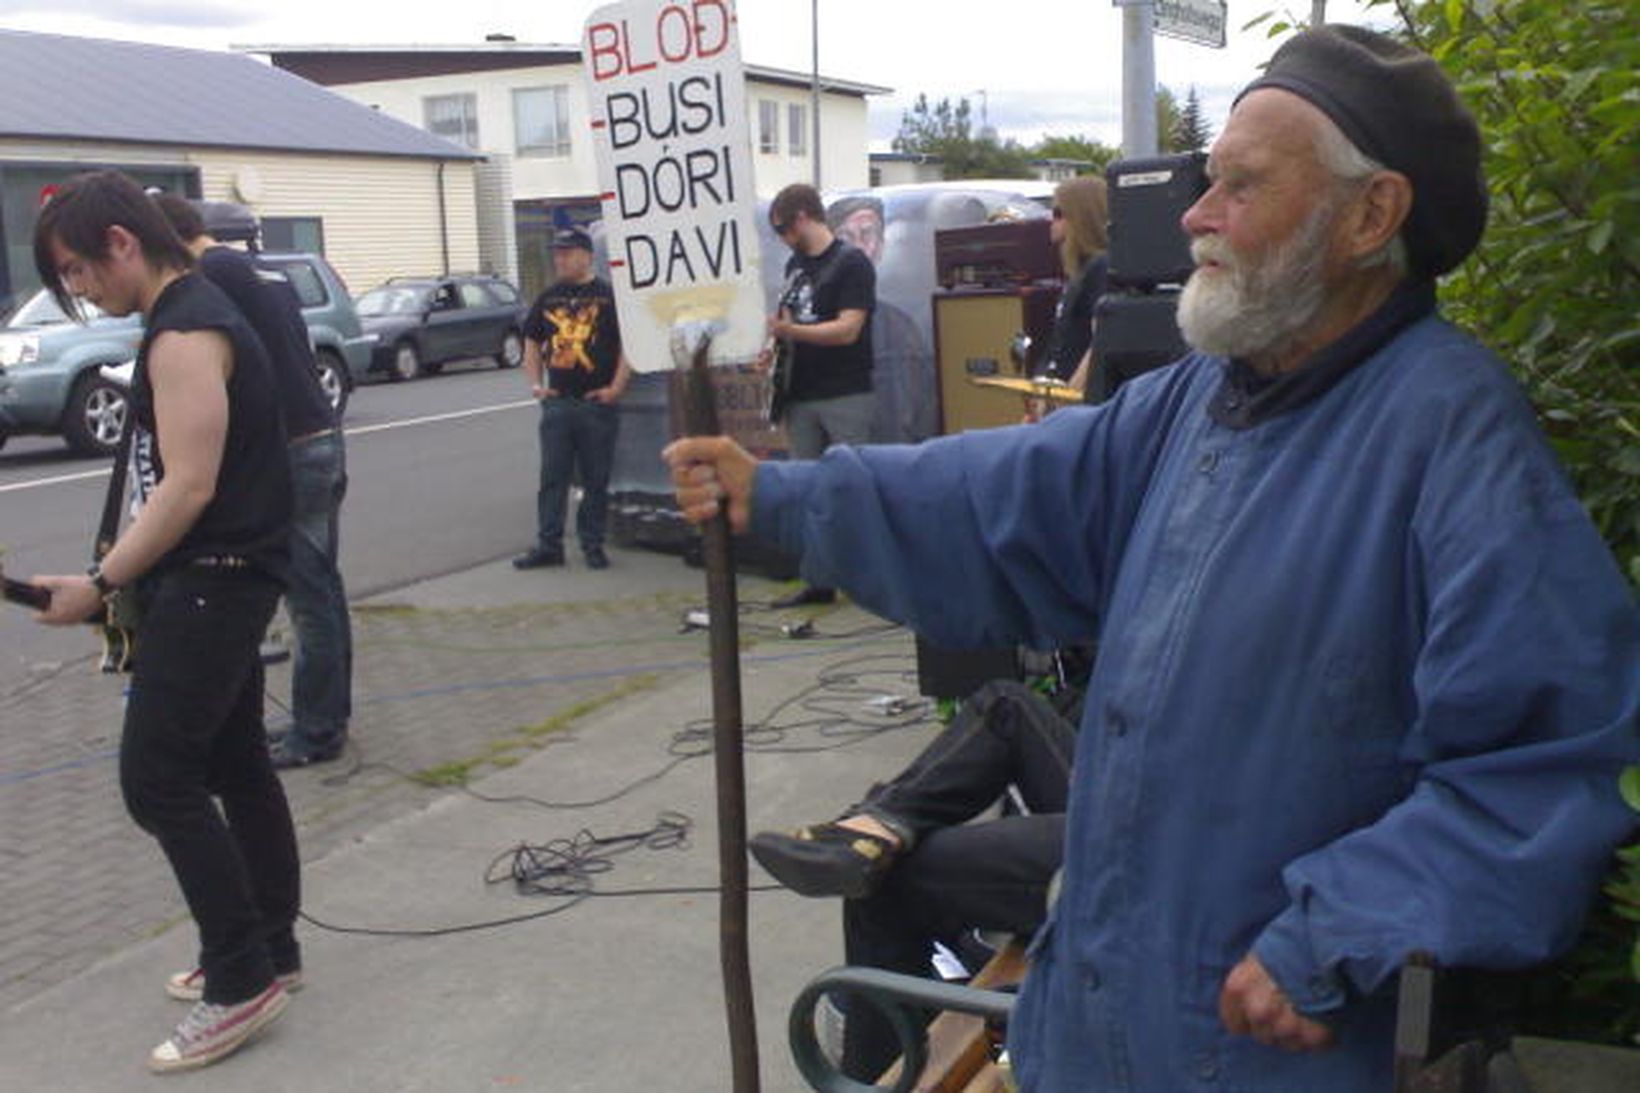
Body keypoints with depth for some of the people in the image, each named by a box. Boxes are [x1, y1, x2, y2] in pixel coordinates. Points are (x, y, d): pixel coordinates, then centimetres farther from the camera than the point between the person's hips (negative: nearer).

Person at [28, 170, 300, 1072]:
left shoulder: (185, 333, -17)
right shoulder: (191, 316, 15)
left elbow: (188, 487, -22)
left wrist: (101, 583, -17)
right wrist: (129, 574, 16)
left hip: (212, 582, -10)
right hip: (216, 581, 10)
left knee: (157, 780, -9)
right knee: (235, 766, 14)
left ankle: (242, 979, -2)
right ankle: (270, 949, 25)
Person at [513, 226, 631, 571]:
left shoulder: (609, 295, -1)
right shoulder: (548, 298, 13)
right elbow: (532, 344, 20)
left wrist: (616, 388, -12)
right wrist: (536, 384, 7)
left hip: (597, 402, -4)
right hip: (557, 401, 4)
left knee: (596, 479, 4)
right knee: (552, 476, 5)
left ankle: (593, 544, 14)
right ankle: (548, 545, 10)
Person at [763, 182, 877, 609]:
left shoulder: (851, 263, -7)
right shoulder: (796, 264, 16)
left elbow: (847, 329, -17)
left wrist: (790, 331, -26)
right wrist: (773, 347, 5)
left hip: (846, 396, -7)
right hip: (801, 394, 7)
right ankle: (821, 581, 14)